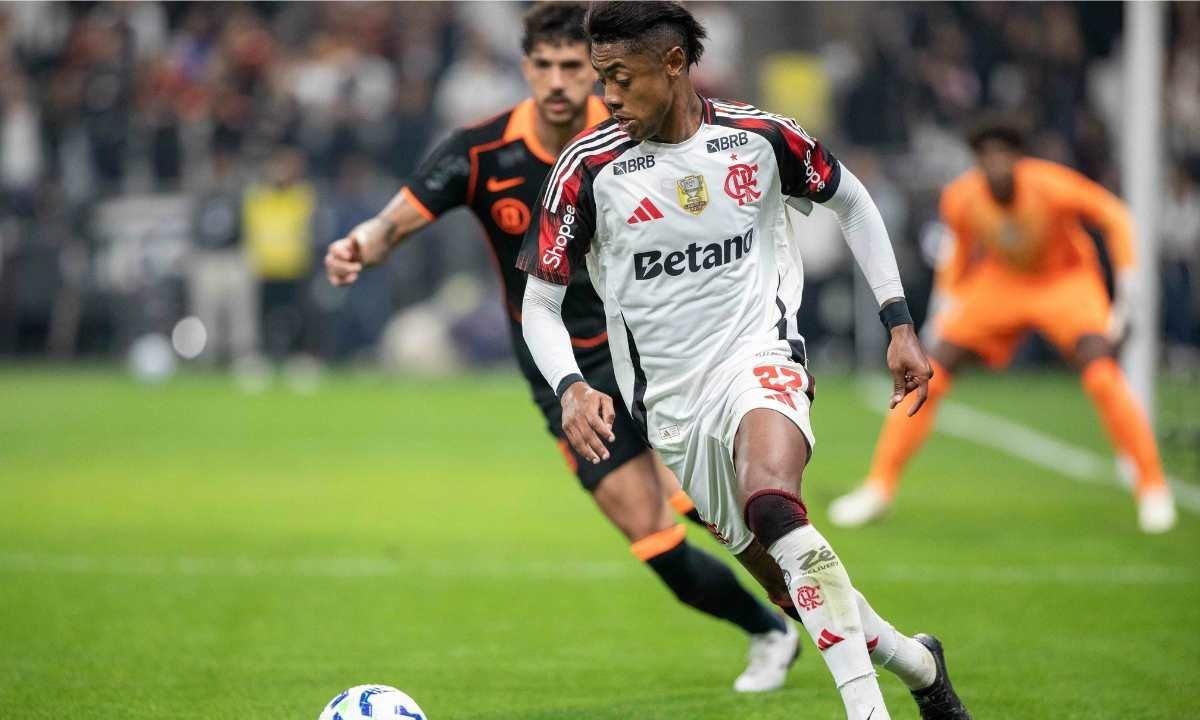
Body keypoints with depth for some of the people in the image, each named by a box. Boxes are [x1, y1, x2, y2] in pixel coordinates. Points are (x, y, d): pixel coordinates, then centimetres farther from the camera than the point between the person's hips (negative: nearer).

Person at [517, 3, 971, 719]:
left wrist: (900, 324, 8)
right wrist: (572, 386, -20)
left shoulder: (761, 136, -6)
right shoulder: (588, 166, -8)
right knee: (794, 583, 5)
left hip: (760, 358, -3)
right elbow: (540, 301, -1)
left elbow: (852, 202, 13)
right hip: (671, 401, 3)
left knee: (773, 503, -33)